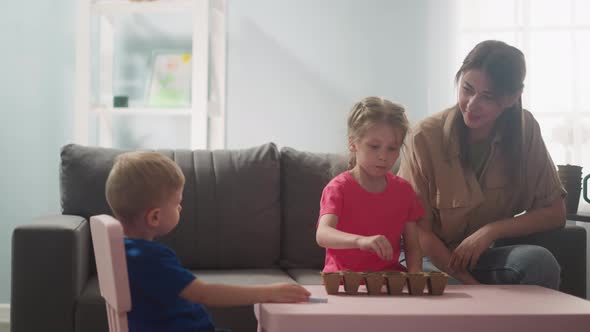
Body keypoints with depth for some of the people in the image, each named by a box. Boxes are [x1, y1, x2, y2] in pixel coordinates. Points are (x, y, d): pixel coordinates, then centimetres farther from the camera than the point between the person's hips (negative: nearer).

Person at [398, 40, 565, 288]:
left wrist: (491, 230, -17)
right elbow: (419, 230, -10)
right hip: (435, 260, -2)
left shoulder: (525, 130, -5)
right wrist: (472, 285, -17)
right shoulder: (425, 137, -14)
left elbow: (555, 213, -3)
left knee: (540, 261, -29)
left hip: (486, 255, 2)